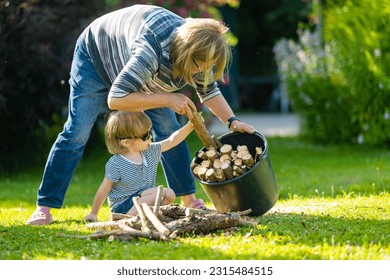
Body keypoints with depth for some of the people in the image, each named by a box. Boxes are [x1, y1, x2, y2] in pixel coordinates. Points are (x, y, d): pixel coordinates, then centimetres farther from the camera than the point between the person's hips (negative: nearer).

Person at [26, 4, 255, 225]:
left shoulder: (198, 50, -23)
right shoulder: (152, 51, -46)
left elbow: (209, 89, -4)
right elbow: (115, 99, -47)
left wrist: (232, 121, -19)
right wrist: (168, 99, -46)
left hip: (144, 72, 6)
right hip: (95, 56, -6)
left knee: (168, 128, -5)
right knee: (76, 133, -13)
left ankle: (188, 199, 4)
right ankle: (44, 207, -9)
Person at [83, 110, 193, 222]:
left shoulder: (149, 152, 3)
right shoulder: (115, 164, -17)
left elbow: (172, 141, 6)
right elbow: (103, 191, -10)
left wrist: (191, 125, -4)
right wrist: (93, 214, -3)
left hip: (143, 201, 7)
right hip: (123, 206, -7)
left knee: (170, 194, -11)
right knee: (160, 192, -23)